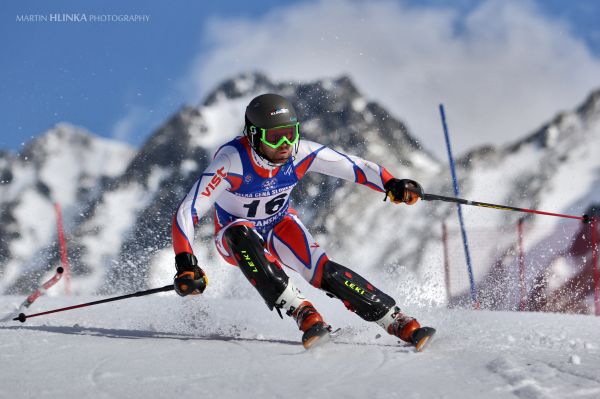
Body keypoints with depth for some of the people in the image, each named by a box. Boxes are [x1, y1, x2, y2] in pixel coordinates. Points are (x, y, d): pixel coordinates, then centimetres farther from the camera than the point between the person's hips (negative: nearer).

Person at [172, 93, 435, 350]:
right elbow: (187, 212, -36)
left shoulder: (302, 154, -24)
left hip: (280, 227, 2)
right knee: (241, 234, -38)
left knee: (325, 273, -24)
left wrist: (392, 185, -34)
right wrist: (185, 265, -48)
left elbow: (354, 167, -15)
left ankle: (399, 323, -20)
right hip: (236, 237, -2)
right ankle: (301, 312, -38)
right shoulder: (232, 160, -34)